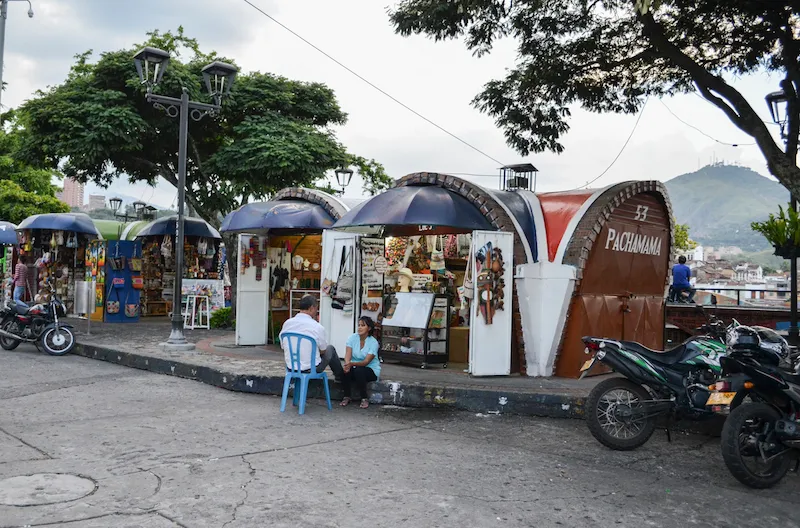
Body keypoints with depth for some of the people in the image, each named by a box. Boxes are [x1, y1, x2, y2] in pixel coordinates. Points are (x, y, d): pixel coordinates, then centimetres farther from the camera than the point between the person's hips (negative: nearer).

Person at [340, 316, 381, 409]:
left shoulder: (373, 342, -15)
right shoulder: (353, 338, -5)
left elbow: (366, 362, -23)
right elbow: (348, 355, -13)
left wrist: (352, 364, -41)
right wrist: (347, 364, -37)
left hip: (371, 369, -3)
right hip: (356, 366, 3)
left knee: (359, 371, -34)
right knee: (347, 371, -30)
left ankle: (365, 399, -18)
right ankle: (347, 396, -11)